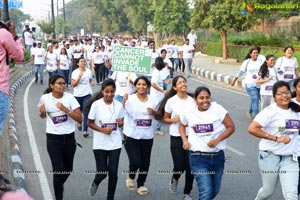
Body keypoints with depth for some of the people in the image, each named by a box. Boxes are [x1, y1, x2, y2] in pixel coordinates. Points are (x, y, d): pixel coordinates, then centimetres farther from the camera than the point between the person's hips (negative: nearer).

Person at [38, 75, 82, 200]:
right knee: (58, 170, -7)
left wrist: (65, 109, -23)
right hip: (53, 139, -2)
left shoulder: (69, 98, -8)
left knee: (68, 169, 17)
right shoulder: (45, 98, -6)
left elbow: (80, 119, -11)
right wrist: (42, 112, -11)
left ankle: (59, 184, 50)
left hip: (69, 138, 2)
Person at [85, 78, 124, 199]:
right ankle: (96, 183, 39)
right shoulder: (96, 104, -11)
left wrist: (120, 122, -14)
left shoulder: (118, 105, -3)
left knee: (113, 172, 0)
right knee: (102, 172, 2)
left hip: (115, 143, 2)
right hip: (100, 144, -2)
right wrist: (102, 130, -18)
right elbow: (89, 123, -4)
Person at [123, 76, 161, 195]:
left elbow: (158, 117, 14)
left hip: (147, 137, 4)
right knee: (135, 162, -14)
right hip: (131, 136, -4)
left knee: (145, 162, 11)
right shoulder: (130, 99, -9)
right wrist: (124, 101, -37)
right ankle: (131, 177, 20)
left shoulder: (152, 100, 4)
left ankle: (141, 184, 33)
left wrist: (154, 112, -8)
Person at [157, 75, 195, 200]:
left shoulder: (192, 100, -2)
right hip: (176, 137, -2)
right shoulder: (171, 101, -7)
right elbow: (165, 119, 1)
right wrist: (174, 119, -17)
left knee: (190, 166, 2)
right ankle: (174, 179, 34)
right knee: (179, 166, -4)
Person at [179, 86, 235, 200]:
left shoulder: (217, 109, -8)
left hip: (218, 156, 2)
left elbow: (231, 127, -5)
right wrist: (185, 140, 1)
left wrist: (217, 140, -18)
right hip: (198, 157, -2)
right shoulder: (188, 112, -2)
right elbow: (181, 125, 18)